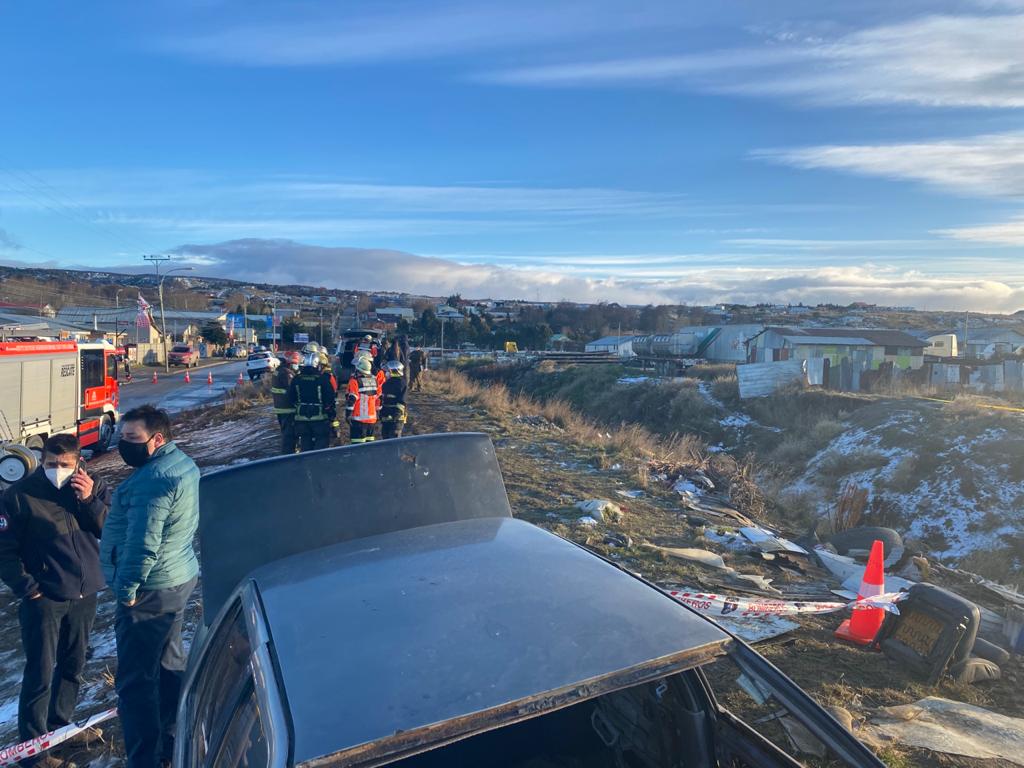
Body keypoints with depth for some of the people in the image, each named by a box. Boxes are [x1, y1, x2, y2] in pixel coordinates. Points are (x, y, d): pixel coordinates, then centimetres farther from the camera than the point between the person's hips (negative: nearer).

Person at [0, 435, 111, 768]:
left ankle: (59, 725, 37)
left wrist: (91, 500, -20)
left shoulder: (93, 486, -3)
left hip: (84, 594, 4)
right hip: (44, 599, -4)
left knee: (73, 665, 18)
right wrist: (27, 588, -10)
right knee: (40, 674, 2)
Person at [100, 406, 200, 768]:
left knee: (136, 680, 1)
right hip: (181, 578, 11)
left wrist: (127, 588, -18)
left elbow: (142, 544, -29)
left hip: (150, 590, -11)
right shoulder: (184, 464, 7)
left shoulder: (154, 478, -25)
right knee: (170, 664, 23)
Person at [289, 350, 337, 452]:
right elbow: (331, 398, -12)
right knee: (322, 443, 5)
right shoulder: (324, 378, -14)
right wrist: (332, 414, 1)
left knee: (305, 445, 14)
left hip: (302, 418, 4)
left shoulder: (296, 379, -1)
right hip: (320, 418, -4)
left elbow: (291, 399, 6)